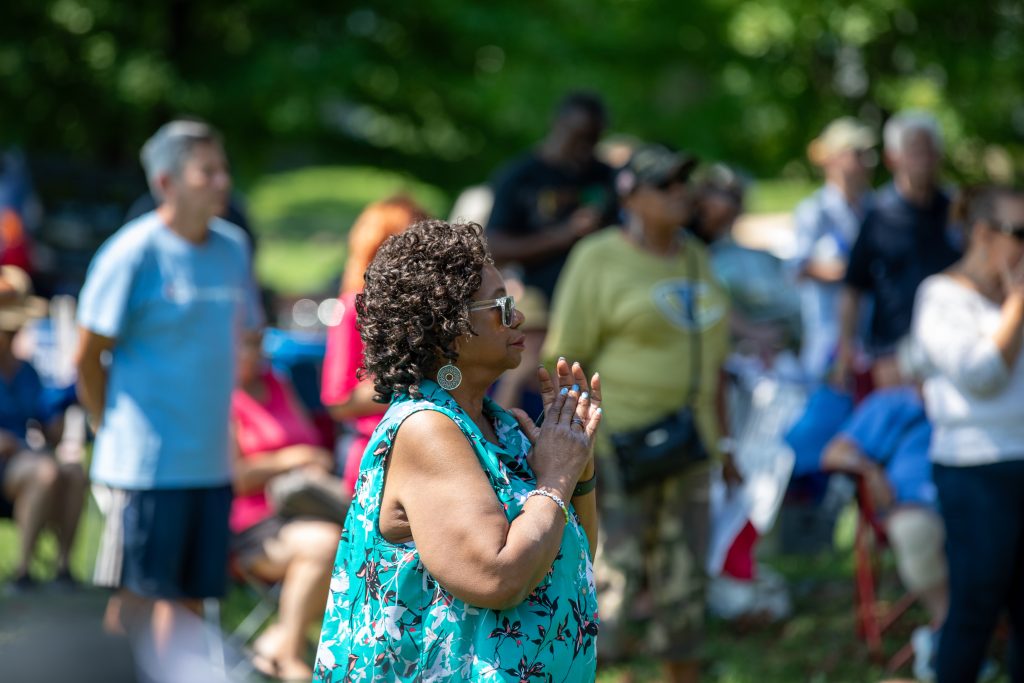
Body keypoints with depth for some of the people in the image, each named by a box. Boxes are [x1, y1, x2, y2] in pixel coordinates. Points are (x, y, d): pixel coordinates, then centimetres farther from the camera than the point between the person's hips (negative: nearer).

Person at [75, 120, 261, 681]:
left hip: (212, 461, 6)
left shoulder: (232, 249, 8)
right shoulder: (134, 253, -10)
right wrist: (117, 430, 0)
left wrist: (215, 424, 13)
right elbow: (88, 357, -6)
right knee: (138, 603, -1)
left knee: (188, 603, 11)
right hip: (147, 463, -6)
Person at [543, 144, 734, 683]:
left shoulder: (695, 257, 13)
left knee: (682, 583, 10)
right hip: (616, 444, -6)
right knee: (616, 574, -10)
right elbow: (566, 358, -9)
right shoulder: (600, 260, -6)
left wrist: (720, 439, 18)